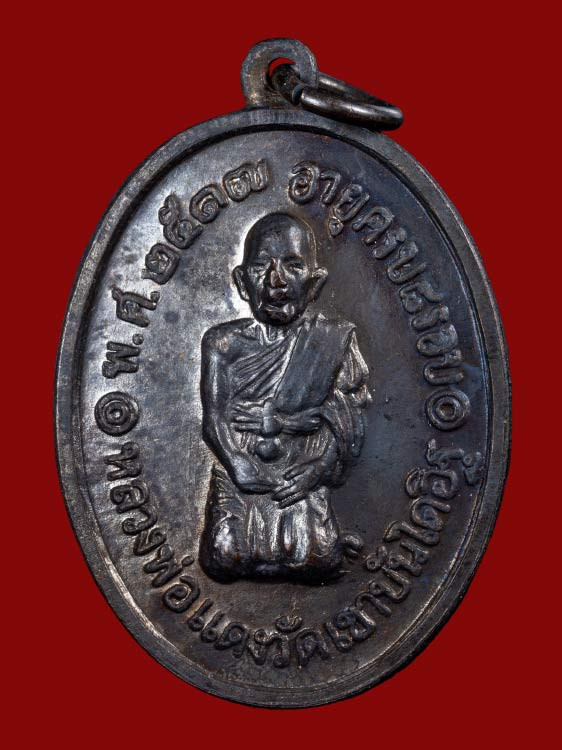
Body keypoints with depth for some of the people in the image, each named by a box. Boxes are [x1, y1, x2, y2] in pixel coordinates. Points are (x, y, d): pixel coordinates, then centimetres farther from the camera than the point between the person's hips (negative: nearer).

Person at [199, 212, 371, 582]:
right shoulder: (224, 341, 5)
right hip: (241, 476, 1)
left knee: (318, 558, -19)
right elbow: (214, 419, -3)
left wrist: (274, 420, -13)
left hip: (302, 477, 0)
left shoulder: (334, 339, 4)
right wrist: (241, 467, -17)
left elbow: (348, 416, -3)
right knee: (225, 558, -18)